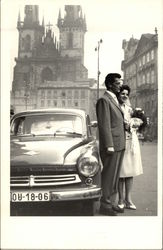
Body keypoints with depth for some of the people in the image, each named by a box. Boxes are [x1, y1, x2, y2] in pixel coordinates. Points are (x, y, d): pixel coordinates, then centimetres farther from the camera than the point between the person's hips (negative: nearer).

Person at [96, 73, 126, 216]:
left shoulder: (115, 100, 18)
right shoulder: (104, 100, -11)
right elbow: (104, 125, -17)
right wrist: (109, 146, -20)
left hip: (119, 145, 9)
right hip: (111, 146, -9)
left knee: (115, 176, 14)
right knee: (108, 176, -2)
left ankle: (111, 202, 24)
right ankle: (105, 205, 7)